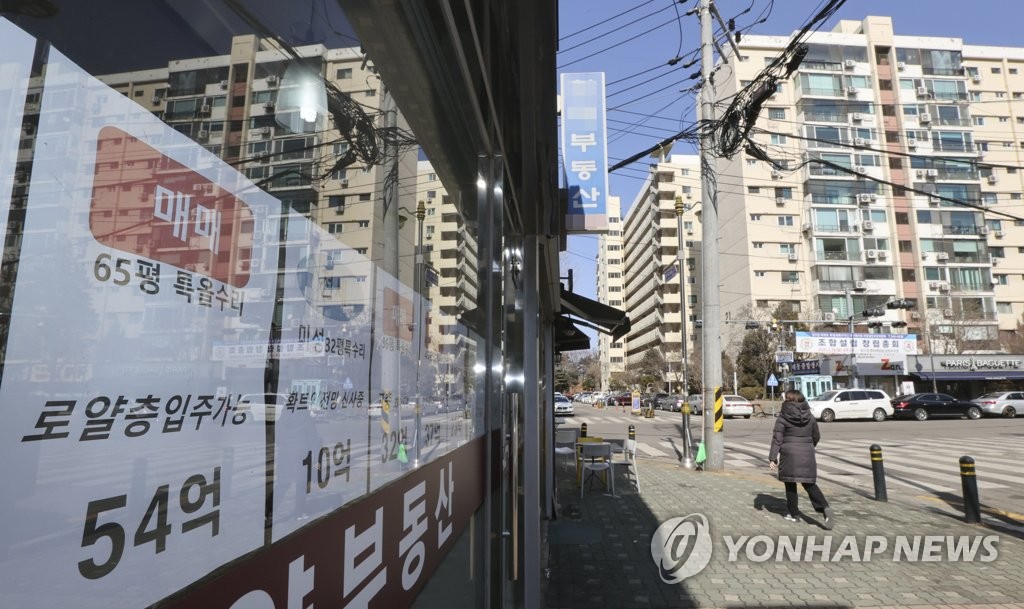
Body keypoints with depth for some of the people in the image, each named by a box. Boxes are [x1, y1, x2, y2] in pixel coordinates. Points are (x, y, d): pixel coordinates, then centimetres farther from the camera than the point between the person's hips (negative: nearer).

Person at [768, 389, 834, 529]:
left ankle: (793, 514, 18)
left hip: (789, 455, -3)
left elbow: (777, 439, -10)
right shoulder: (810, 417, 5)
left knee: (790, 484, 10)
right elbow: (816, 437, 15)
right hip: (807, 454, 3)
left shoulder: (783, 418, -8)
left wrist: (772, 458, -8)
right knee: (809, 483, 11)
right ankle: (825, 508, -10)